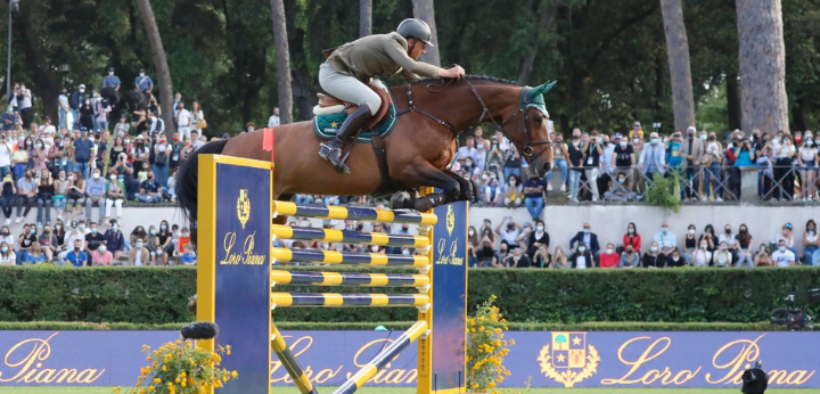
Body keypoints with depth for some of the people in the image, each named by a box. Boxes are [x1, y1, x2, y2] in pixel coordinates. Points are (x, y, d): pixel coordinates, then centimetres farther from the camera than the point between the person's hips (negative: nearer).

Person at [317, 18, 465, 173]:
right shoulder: (391, 43, -18)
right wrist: (446, 73, -29)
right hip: (333, 74, -11)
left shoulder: (400, 54, 12)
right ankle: (333, 147, -33)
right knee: (373, 102, -30)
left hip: (341, 73, 11)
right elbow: (412, 67, -33)